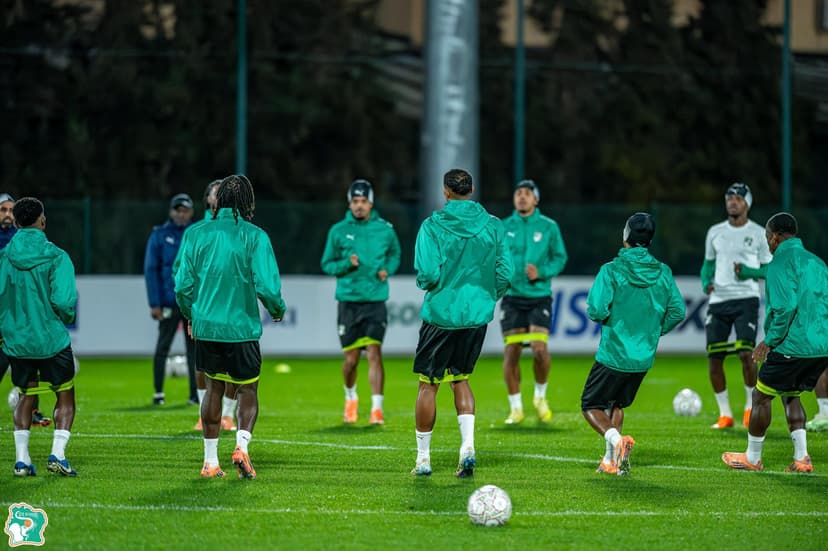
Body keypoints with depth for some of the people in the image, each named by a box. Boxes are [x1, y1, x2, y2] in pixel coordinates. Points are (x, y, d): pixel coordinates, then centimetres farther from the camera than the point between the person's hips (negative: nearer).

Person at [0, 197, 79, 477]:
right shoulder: (56, 257, -11)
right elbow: (64, 301, -17)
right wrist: (67, 318, 5)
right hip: (51, 339, -3)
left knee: (26, 396, 18)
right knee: (65, 396, 11)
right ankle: (57, 454, -4)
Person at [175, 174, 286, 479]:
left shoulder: (198, 234, 0)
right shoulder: (254, 237, -10)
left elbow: (183, 285, 3)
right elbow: (267, 287, -14)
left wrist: (190, 316, 21)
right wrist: (277, 310, 8)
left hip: (206, 326, 3)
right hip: (242, 327, -3)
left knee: (214, 386, 16)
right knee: (248, 389, 12)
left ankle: (210, 460, 16)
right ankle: (242, 445, -11)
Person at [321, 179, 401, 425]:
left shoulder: (385, 229, 3)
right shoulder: (338, 231, 1)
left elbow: (395, 255, 19)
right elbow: (327, 264, 6)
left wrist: (387, 269, -1)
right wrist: (346, 264, -14)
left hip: (375, 301, -1)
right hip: (348, 301, 1)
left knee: (374, 353, -13)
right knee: (351, 358, 5)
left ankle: (377, 408, -13)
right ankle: (350, 398, 33)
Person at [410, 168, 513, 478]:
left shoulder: (433, 226, -10)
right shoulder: (492, 225, 0)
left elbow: (428, 274, -17)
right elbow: (505, 272, 0)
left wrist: (425, 284, 6)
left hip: (441, 313, -4)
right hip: (478, 315, 4)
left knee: (428, 384, 8)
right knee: (460, 379, 20)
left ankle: (423, 458, 13)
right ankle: (467, 446, 1)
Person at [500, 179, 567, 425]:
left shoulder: (549, 227, 2)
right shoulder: (503, 227, 6)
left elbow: (560, 257, 5)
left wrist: (542, 273, -11)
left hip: (539, 296, -1)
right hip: (512, 297, 1)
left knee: (540, 349, -14)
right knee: (511, 351, -5)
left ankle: (540, 397, 12)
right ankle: (516, 408, 7)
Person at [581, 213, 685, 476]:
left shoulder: (612, 270, -13)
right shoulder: (663, 272, 1)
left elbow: (596, 310, -20)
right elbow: (677, 311, 2)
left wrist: (600, 315, 4)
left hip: (613, 356, -5)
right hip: (644, 358, 5)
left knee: (591, 406, 8)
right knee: (617, 405, 23)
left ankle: (615, 438, -19)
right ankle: (612, 460, 13)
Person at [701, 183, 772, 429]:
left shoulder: (758, 233, 2)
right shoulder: (715, 232, 13)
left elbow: (769, 270, 5)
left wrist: (747, 272, -14)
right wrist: (706, 282, 1)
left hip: (746, 299, -4)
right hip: (718, 300, 4)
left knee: (746, 353, -16)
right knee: (714, 358, -1)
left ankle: (751, 406, 5)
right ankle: (725, 413, 11)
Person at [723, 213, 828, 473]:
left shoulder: (781, 262, -10)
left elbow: (785, 306, -21)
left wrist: (770, 341, -12)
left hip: (791, 346, -8)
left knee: (761, 396, 9)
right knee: (791, 396, 23)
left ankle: (752, 458, 18)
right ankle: (801, 458, 13)